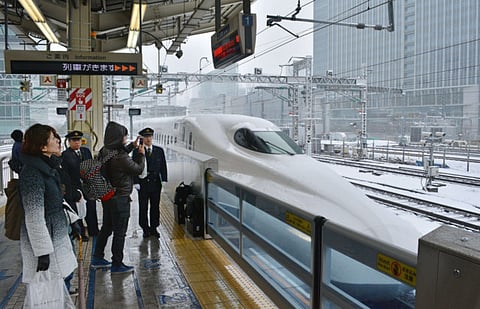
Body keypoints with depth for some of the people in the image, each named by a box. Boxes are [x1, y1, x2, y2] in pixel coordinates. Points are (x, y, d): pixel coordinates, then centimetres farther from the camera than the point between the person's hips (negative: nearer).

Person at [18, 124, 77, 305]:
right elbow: (34, 218, -21)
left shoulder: (48, 166, 8)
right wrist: (43, 252, -20)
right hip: (44, 239, -9)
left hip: (57, 234, 9)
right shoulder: (32, 173, -20)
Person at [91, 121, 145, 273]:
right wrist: (141, 154, 2)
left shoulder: (104, 151, 0)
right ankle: (117, 264, 14)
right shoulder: (121, 158, -26)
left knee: (106, 227, 22)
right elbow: (138, 169, -12)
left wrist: (131, 146, 16)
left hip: (107, 196, 9)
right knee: (120, 232, 4)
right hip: (120, 198, -9)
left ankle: (97, 258, 33)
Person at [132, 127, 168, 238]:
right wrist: (136, 182, -10)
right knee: (143, 208, 5)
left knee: (155, 207, 9)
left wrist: (164, 180, 0)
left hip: (156, 183, 2)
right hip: (143, 183, -2)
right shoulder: (137, 151, -2)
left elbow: (163, 166, 7)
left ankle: (154, 228, 20)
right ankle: (145, 229, 17)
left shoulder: (159, 150, 5)